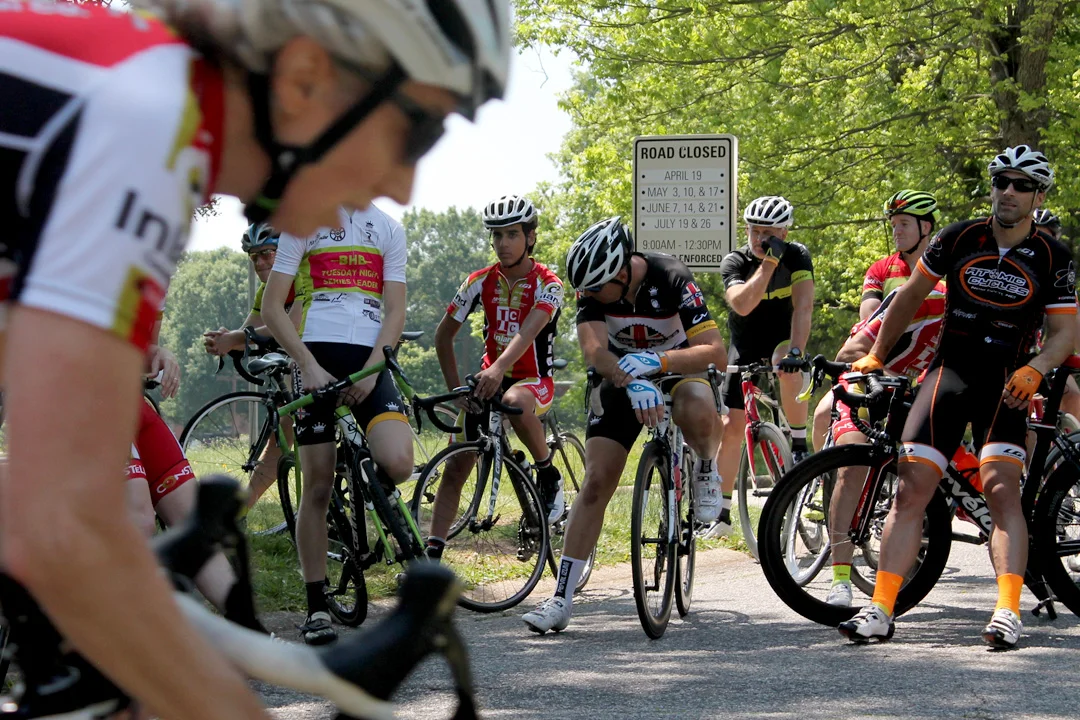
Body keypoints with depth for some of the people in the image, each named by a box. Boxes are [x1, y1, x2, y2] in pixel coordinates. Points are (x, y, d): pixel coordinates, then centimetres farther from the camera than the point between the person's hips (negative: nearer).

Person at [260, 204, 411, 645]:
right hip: (317, 361, -1)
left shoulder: (388, 229, 14)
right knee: (317, 488, -2)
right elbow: (272, 308, 1)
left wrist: (371, 369, -8)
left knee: (398, 464, -23)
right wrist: (309, 365, -11)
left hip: (369, 363, 1)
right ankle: (316, 607, 5)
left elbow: (395, 311, 7)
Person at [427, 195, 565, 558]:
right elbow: (444, 334, 5)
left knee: (514, 401, -41)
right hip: (488, 378, 4)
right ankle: (431, 554, -5)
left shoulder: (548, 285, -14)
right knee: (456, 467, -7)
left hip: (534, 380, -4)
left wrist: (498, 368, -48)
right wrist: (455, 388, -3)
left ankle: (548, 474, -17)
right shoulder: (481, 282, -2)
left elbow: (528, 331, -32)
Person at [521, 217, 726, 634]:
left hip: (679, 369, -3)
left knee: (698, 414, -40)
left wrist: (656, 361, -48)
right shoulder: (592, 286, -19)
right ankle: (561, 598, -6)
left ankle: (706, 470, -5)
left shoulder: (672, 280, -28)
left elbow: (716, 353, -33)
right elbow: (594, 349, -31)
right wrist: (633, 382, -50)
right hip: (622, 377, 3)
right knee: (596, 482, -10)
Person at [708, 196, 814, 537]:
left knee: (788, 367, -38)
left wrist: (796, 350, -42)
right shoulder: (735, 262, -15)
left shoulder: (797, 256, -15)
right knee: (732, 427, -6)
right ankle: (722, 512, 3)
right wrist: (769, 262, -38)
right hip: (745, 346, 1)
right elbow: (742, 304, -33)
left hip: (782, 338, -1)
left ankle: (799, 444, -20)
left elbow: (803, 306, -27)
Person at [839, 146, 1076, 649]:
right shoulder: (959, 239, 2)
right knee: (911, 489, -9)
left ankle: (1007, 612, -23)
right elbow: (911, 295, 13)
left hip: (1006, 380, -1)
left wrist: (1035, 369, -18)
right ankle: (880, 610, -8)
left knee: (1001, 489, -20)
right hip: (949, 371, 1)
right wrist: (875, 355, 18)